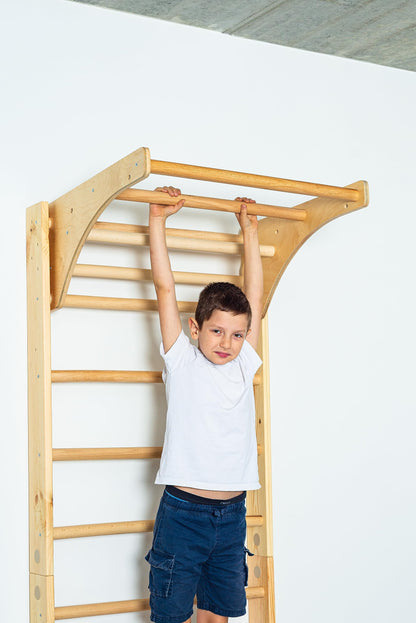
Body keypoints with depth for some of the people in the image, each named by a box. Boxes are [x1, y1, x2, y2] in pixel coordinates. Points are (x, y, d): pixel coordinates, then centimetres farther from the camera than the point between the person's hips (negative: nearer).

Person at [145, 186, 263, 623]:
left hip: (232, 515, 4)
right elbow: (165, 288, -4)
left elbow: (254, 294, 12)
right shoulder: (181, 362, -2)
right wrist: (157, 220, -3)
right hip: (183, 510, -4)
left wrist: (249, 232, 15)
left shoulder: (243, 365, 8)